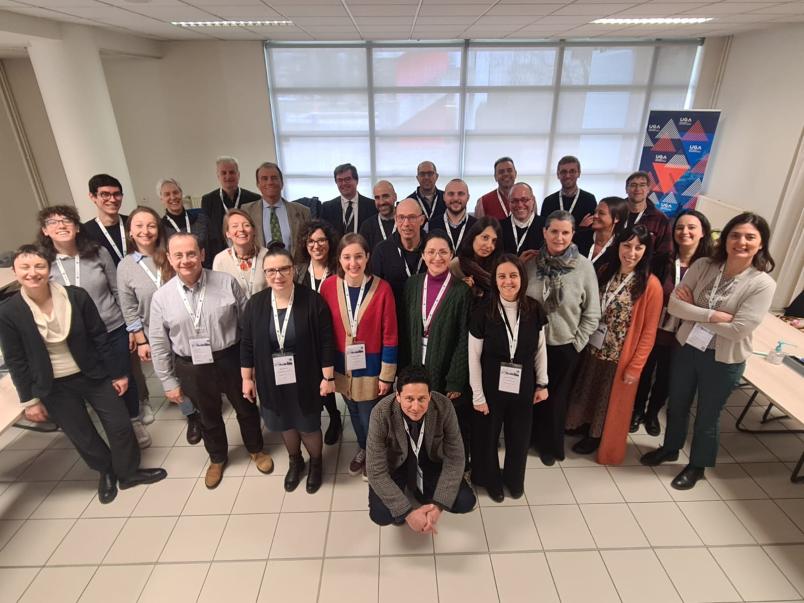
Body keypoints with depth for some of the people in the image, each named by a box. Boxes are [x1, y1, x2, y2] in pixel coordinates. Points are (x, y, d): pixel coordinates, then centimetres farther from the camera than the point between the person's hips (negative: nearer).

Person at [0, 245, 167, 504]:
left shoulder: (77, 296, -13)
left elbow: (99, 337, -5)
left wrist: (117, 372, -2)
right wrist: (29, 399, -1)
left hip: (93, 374, 0)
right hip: (53, 387, 0)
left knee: (120, 425, 7)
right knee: (83, 437, 13)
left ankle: (128, 472, 32)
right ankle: (107, 472, 41)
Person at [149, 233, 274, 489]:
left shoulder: (227, 283, -11)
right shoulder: (161, 297, -7)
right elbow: (159, 344, 0)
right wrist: (169, 381, 3)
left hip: (231, 360, -1)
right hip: (192, 368, 1)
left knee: (246, 408, 18)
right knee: (209, 416, 22)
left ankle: (256, 450, 44)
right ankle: (217, 458, 47)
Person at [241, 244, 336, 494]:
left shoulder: (312, 300, -17)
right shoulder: (255, 304, -7)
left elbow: (325, 342, -13)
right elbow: (247, 344, 1)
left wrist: (328, 377, -11)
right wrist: (247, 378, 4)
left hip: (304, 379, -3)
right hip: (272, 380, 3)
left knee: (308, 425, 12)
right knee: (285, 424, 22)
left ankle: (316, 463, 42)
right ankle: (295, 462, 50)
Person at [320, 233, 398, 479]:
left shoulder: (382, 288, -17)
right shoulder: (328, 286, -9)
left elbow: (390, 335, -12)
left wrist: (387, 375, -9)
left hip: (370, 369, -3)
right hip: (342, 367, 3)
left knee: (370, 419, 12)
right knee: (355, 414, 24)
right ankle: (363, 449, 53)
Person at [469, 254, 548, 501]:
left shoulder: (534, 309, -8)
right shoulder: (483, 311, -17)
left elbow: (540, 349, 4)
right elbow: (474, 357, -12)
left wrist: (542, 383, 6)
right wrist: (478, 394, -10)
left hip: (523, 386, 3)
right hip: (491, 386, -2)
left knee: (519, 435, 20)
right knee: (488, 435, 16)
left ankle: (515, 479, 48)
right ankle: (490, 480, 43)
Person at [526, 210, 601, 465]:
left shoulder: (584, 266, -11)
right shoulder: (531, 263, -7)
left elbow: (592, 312, -5)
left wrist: (577, 342, -5)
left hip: (564, 345, -1)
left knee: (555, 397, 18)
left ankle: (550, 445, 41)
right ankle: (529, 437, 44)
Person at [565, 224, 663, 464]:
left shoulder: (651, 285, -16)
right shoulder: (605, 272, -2)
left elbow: (649, 331, -13)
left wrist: (635, 366, -13)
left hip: (620, 356, -4)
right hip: (593, 348, 4)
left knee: (609, 399, 16)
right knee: (588, 391, 22)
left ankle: (597, 436, 39)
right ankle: (586, 424, 47)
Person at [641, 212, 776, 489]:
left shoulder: (763, 283, -17)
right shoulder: (703, 266, -9)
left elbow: (738, 330, -23)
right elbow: (673, 305, -13)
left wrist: (693, 310, -16)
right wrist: (712, 315, -24)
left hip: (724, 361, -3)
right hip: (687, 348, 3)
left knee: (707, 416, 16)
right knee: (677, 405, 22)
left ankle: (697, 465, 41)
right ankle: (670, 448, 49)